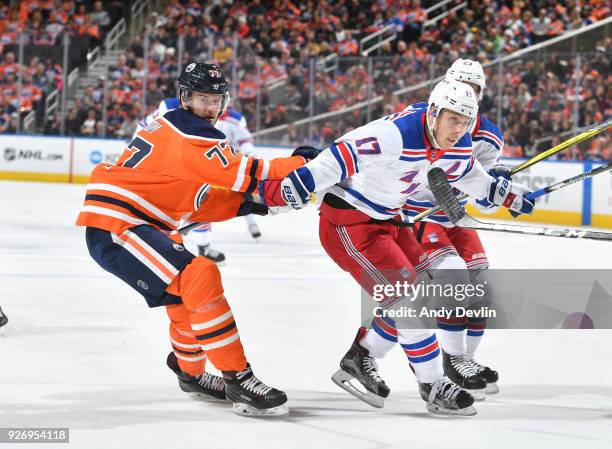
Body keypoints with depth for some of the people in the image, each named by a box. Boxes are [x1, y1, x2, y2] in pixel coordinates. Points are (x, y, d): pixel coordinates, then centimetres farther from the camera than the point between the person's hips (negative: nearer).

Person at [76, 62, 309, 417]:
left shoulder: (167, 128, 20)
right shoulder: (188, 132, -11)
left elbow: (193, 204, 16)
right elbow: (241, 174, -18)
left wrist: (241, 206, 4)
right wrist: (297, 165, -11)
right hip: (116, 227, -11)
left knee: (188, 287, 23)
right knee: (200, 279, -21)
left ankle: (190, 370, 40)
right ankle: (238, 379, -21)